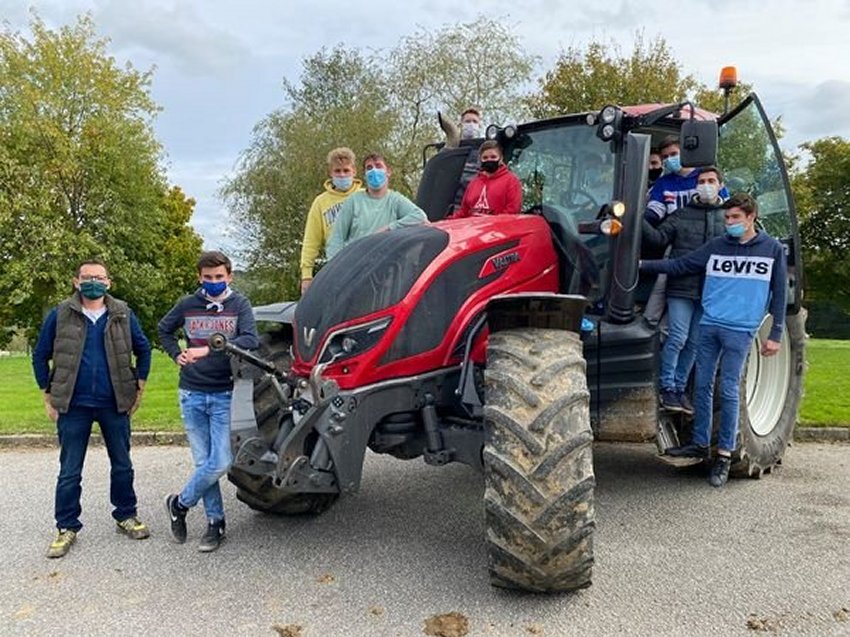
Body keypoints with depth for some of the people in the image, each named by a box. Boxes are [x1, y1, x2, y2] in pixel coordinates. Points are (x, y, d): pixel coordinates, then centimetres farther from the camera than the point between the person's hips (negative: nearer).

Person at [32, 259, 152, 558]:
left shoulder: (123, 314, 1)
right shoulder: (60, 315, -2)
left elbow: (143, 350, 9)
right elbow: (40, 356, 5)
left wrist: (139, 388, 4)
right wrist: (48, 396, 2)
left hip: (115, 404, 1)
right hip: (73, 406, -1)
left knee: (122, 465, 12)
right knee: (69, 472, 7)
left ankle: (126, 516, 28)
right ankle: (66, 528, 19)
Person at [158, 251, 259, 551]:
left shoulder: (239, 304, -2)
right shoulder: (187, 305, 5)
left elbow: (251, 340, -17)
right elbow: (164, 329, 23)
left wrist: (208, 350, -25)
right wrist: (176, 354, 7)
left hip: (225, 394, -1)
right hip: (192, 394, 2)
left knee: (220, 463, -7)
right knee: (204, 462, 5)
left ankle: (180, 504, 17)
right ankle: (215, 522, 20)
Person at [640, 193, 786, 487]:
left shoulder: (772, 249, 3)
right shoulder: (716, 247, 8)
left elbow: (778, 294, 4)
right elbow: (679, 266, 7)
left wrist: (775, 334, 1)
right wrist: (643, 264, -2)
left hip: (739, 330, -3)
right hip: (709, 325, 3)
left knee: (729, 391, -2)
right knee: (703, 386, 7)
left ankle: (725, 454, 8)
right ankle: (700, 443, 20)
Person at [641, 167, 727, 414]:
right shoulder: (682, 215, 5)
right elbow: (659, 239, -4)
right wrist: (639, 220, -19)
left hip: (710, 292, 3)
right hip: (682, 288, -3)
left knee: (694, 344, 10)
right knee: (677, 338, -6)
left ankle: (680, 388, 22)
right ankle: (667, 387, 7)